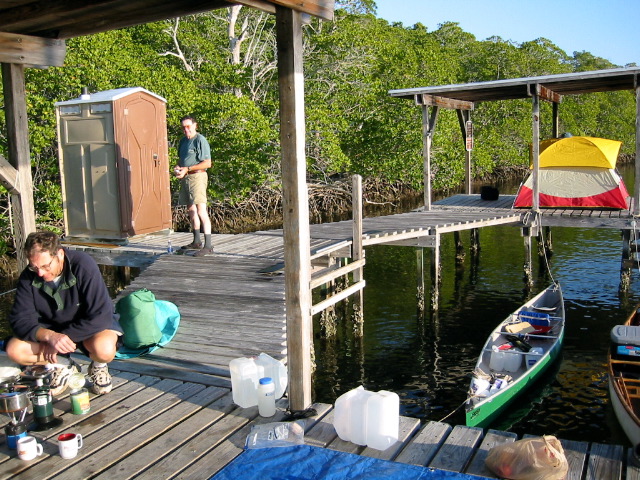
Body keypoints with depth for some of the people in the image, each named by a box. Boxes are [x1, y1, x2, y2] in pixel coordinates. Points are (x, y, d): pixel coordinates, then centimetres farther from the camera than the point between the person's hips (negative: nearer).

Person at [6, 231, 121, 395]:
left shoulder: (84, 266, -26)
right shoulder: (28, 277, -14)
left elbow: (100, 315, -27)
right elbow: (20, 319, -16)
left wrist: (64, 337, -29)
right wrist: (50, 336, -34)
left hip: (88, 326, -4)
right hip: (49, 329, 4)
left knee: (104, 350, -37)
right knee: (14, 350, -20)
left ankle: (98, 366, 1)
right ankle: (62, 367, 4)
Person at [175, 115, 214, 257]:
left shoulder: (200, 140, -9)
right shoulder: (183, 141, 18)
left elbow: (207, 163, -15)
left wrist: (187, 169, -17)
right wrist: (177, 168, 5)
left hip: (197, 177, -9)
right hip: (185, 178, 9)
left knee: (201, 210, -16)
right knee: (191, 210, 15)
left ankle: (208, 246, -19)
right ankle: (196, 242, 26)